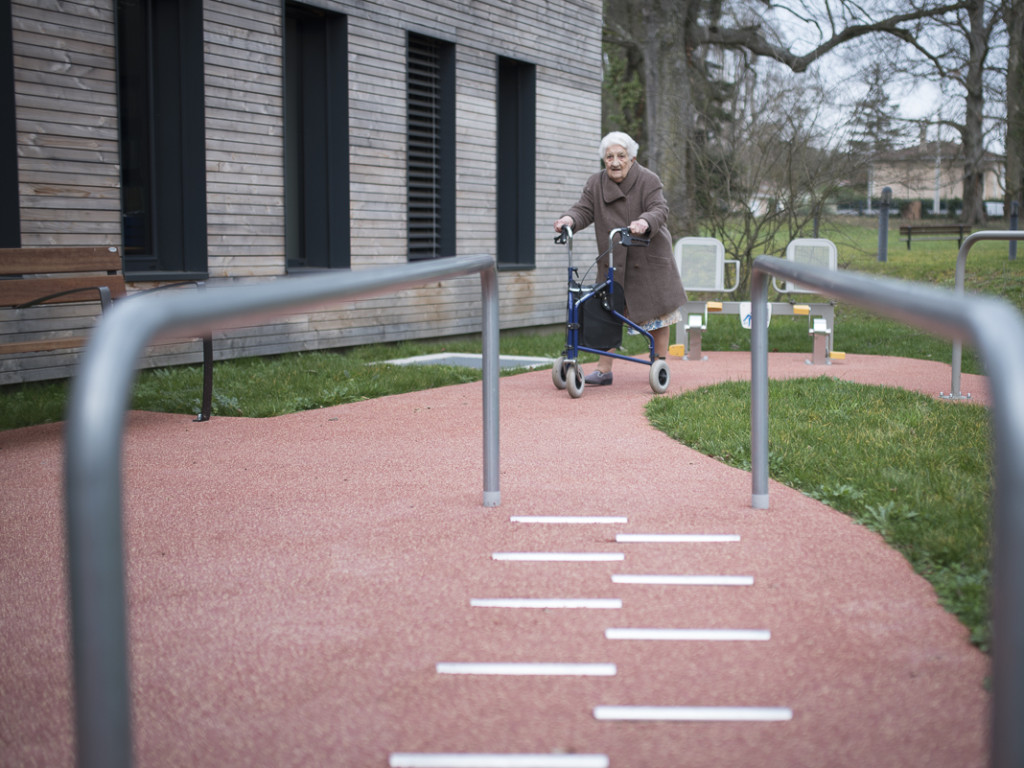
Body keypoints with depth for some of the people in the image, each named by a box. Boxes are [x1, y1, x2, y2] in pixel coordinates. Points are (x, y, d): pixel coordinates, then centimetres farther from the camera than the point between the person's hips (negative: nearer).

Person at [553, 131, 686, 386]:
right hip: (613, 262, 3)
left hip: (648, 259, -3)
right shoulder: (595, 183, 2)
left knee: (657, 312, 5)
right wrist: (570, 219, -29)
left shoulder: (649, 180, -9)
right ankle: (603, 370, 4)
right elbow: (584, 210, -5)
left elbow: (659, 209, -21)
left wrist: (645, 223, -44)